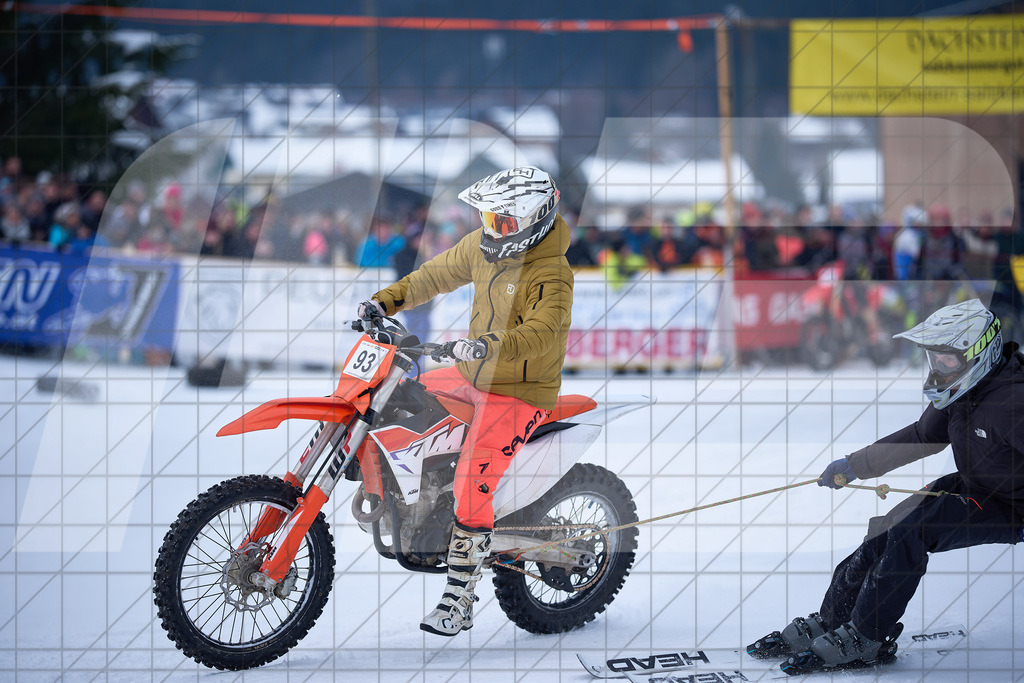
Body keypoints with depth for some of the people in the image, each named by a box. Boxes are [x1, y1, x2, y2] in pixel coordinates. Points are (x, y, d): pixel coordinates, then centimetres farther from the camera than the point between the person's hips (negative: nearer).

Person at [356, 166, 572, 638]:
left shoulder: (551, 274, -22)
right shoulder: (484, 245, 2)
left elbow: (543, 332, -38)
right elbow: (437, 275, 15)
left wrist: (488, 345, -53)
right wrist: (386, 301, 3)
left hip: (519, 393, -8)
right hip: (474, 374, 8)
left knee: (472, 485, -20)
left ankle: (459, 601, -14)